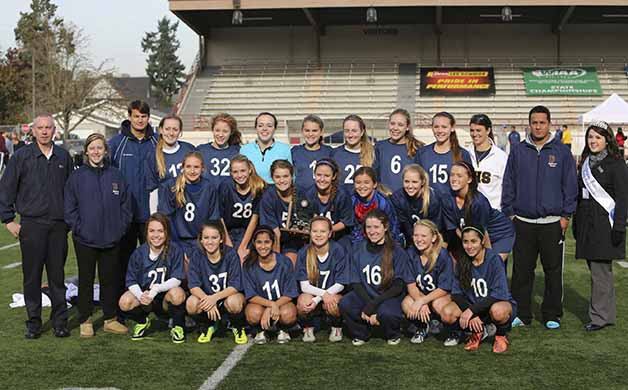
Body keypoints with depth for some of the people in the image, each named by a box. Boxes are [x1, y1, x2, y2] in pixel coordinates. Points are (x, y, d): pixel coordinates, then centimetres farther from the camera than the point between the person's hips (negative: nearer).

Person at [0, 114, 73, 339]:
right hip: (31, 225, -2)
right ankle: (33, 322, 14)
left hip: (58, 225, 2)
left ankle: (60, 321, 14)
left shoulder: (63, 157, 8)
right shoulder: (22, 157, -1)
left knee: (57, 275, 6)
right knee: (32, 276, 3)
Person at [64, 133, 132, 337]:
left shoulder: (116, 176, 3)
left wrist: (120, 228, -2)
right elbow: (69, 208, -2)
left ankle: (110, 319, 21)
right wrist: (79, 228, -9)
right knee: (86, 280, 7)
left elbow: (125, 205, 6)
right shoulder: (77, 177, -2)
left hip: (111, 240, 2)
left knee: (110, 279, 10)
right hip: (85, 240, -2)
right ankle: (85, 321, 17)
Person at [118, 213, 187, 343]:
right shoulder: (139, 253, -4)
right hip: (144, 297, 2)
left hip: (166, 298, -2)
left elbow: (177, 279, -17)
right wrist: (140, 295, -28)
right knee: (125, 302, -27)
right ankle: (142, 322, 9)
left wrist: (157, 288, -34)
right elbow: (131, 281, -6)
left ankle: (178, 327, -5)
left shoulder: (175, 250, -12)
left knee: (177, 293, -36)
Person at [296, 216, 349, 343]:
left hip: (333, 293, -1)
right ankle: (308, 329, 0)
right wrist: (323, 294, -29)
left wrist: (317, 300, -22)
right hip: (311, 293, 1)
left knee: (333, 302, -35)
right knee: (303, 301, -33)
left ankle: (336, 328, 0)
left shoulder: (338, 250, -12)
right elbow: (304, 286, -10)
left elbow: (340, 284, -11)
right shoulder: (303, 253, -7)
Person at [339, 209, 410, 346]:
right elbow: (355, 282, 2)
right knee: (344, 304, -28)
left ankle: (393, 334, 0)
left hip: (389, 298, -3)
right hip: (365, 295, 3)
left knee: (386, 312, -36)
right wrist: (367, 304, -16)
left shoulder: (397, 252, -5)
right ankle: (360, 334, 1)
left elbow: (398, 286, -9)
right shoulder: (358, 249, 4)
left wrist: (374, 304, -20)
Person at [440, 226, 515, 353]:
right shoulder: (462, 262, -3)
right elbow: (457, 293, -4)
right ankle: (478, 331, 4)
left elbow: (498, 294, -21)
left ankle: (501, 335, -4)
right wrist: (472, 315, -20)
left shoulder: (494, 260, -17)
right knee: (447, 314, -24)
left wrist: (472, 310, -27)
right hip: (471, 305, 4)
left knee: (497, 310, -40)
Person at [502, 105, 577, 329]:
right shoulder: (518, 151, 6)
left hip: (553, 224, -1)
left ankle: (552, 315, 16)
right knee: (521, 271, 5)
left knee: (553, 271, 5)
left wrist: (566, 215, -1)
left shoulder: (562, 152, 3)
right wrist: (509, 213, 3)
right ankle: (521, 314, 15)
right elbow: (508, 185, 9)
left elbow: (570, 186, 4)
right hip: (523, 222, 1)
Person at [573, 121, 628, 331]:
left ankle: (600, 316, 1)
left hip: (604, 224, -7)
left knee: (600, 271, -6)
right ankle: (608, 314, 22)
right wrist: (576, 222, 16)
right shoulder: (585, 163, 14)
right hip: (587, 223, 7)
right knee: (597, 270, 12)